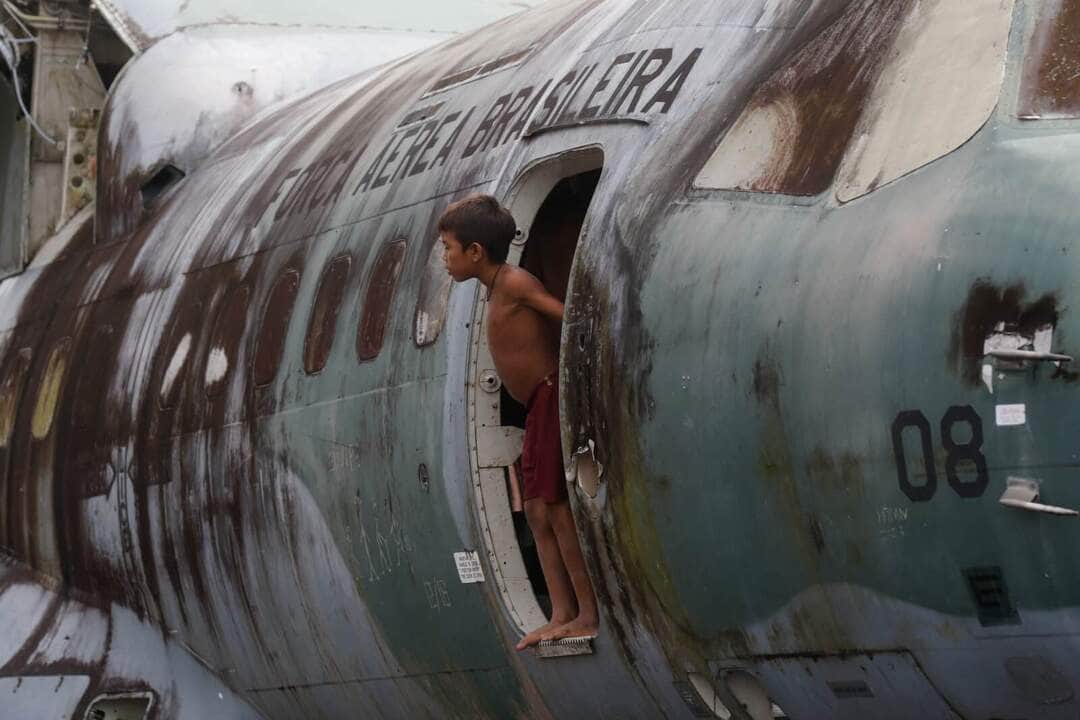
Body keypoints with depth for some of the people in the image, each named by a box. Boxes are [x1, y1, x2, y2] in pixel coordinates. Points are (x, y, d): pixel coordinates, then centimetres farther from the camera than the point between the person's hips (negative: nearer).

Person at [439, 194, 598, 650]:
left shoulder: (513, 283, -12)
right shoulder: (496, 288, 16)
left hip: (554, 397, -10)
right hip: (539, 407, 10)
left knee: (556, 507, -10)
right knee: (537, 510, 8)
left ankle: (589, 615, -7)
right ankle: (563, 613, 7)